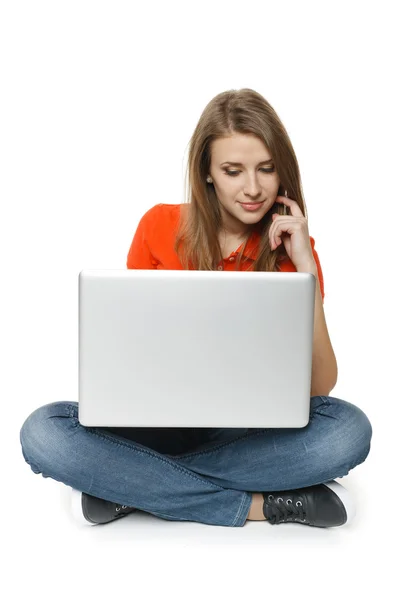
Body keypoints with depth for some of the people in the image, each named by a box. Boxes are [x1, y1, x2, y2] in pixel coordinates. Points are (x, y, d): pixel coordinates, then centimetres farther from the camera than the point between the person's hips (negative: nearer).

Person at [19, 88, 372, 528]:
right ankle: (258, 505, -20)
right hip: (158, 421, 1)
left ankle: (134, 487, -20)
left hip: (251, 429, 0)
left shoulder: (294, 247, -3)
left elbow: (321, 385, -10)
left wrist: (305, 266, -17)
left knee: (350, 430, -28)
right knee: (42, 433, -25)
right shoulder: (160, 226, -2)